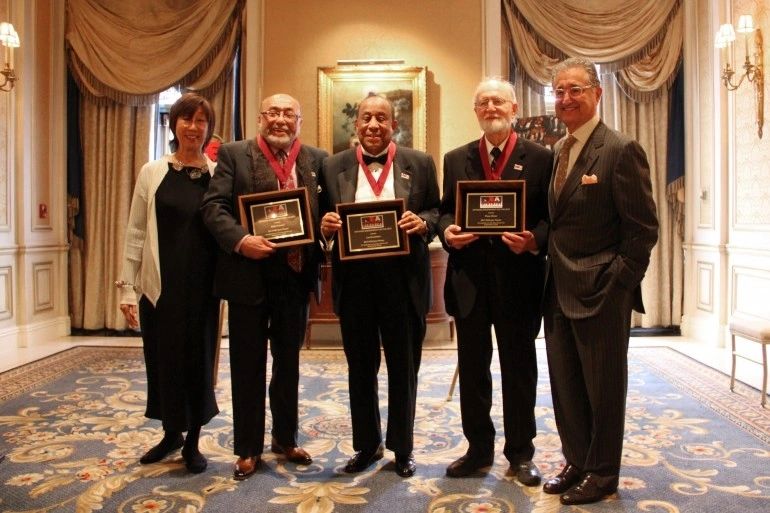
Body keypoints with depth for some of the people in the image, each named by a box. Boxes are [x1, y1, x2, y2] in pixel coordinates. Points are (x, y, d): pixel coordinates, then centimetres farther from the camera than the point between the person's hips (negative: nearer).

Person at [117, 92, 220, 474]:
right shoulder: (152, 173, 3)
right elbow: (135, 233, 3)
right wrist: (127, 286, -1)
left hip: (202, 285, 0)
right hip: (160, 285, 1)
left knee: (198, 360, 8)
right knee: (162, 360, 9)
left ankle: (192, 441, 25)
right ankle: (171, 432, 32)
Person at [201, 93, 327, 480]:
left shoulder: (317, 159, 7)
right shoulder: (234, 154, 0)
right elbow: (213, 205, -8)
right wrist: (240, 240, -23)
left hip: (296, 275, 3)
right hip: (249, 274, -2)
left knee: (288, 362, 16)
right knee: (248, 365, 8)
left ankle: (285, 438, 34)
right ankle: (248, 449, 23)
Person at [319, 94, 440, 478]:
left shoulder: (420, 164, 4)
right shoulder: (333, 166, 6)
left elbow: (437, 211, 5)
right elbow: (324, 220, 9)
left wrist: (423, 222, -16)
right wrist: (325, 226, -13)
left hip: (403, 279, -1)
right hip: (353, 278, 1)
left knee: (403, 367, 11)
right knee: (360, 367, 14)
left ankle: (402, 447, 29)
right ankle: (366, 444, 32)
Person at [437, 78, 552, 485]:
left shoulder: (540, 158, 1)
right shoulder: (456, 159, 11)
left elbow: (551, 217, -1)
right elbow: (445, 210, 11)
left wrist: (533, 241, -20)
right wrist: (447, 231, -10)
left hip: (518, 278, -2)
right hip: (469, 279, 3)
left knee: (519, 370, 9)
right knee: (472, 368, 11)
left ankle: (520, 453, 25)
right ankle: (479, 448, 27)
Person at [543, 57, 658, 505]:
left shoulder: (622, 151, -11)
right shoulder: (556, 152, 11)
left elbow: (643, 229, -12)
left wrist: (618, 285, -14)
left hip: (601, 293, -7)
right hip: (560, 291, 7)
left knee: (604, 388, 8)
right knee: (566, 386, 15)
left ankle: (603, 474, 25)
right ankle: (578, 463, 32)